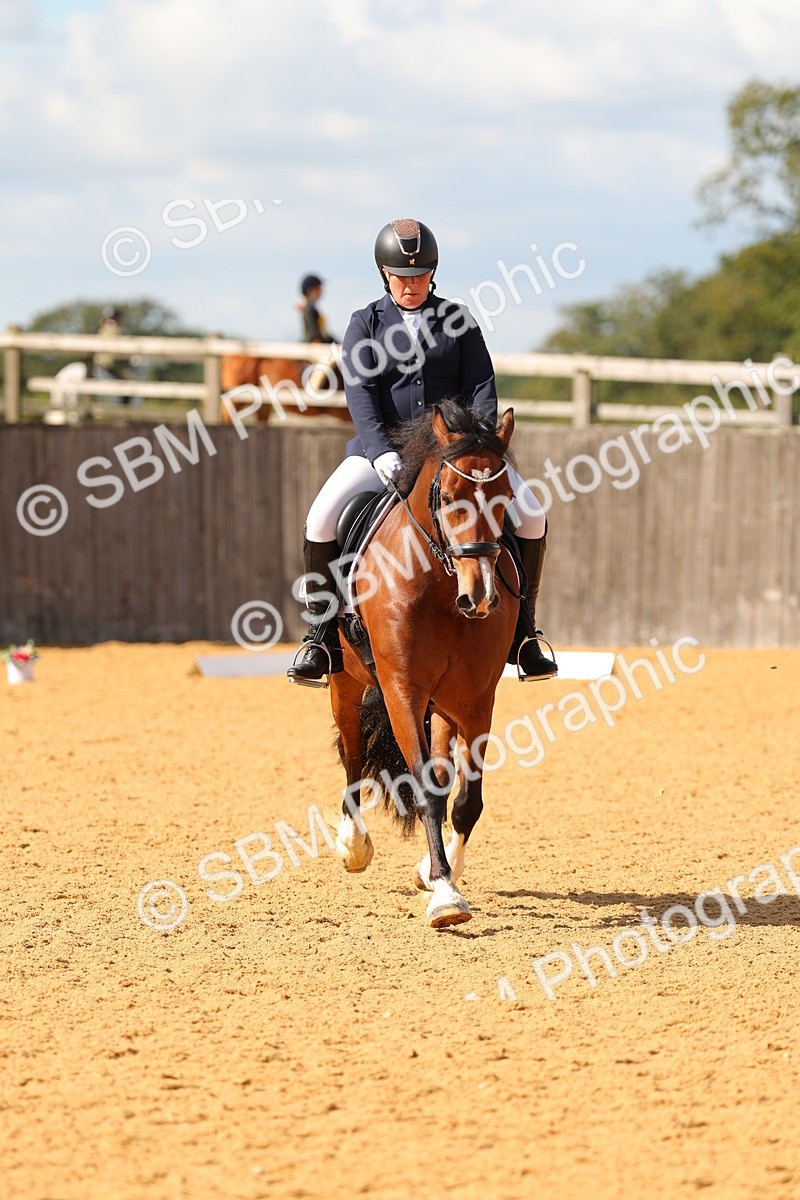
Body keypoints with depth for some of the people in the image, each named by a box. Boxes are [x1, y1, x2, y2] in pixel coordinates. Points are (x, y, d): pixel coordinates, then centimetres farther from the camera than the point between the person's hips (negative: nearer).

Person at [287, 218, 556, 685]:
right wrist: (382, 452, -25)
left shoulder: (457, 318, 8)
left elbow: (481, 387, 2)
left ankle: (521, 632, -3)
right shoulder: (366, 324, 4)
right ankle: (324, 638, -11)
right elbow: (360, 392, -9)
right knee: (323, 519, -24)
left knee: (530, 516, -17)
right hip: (383, 448, -1)